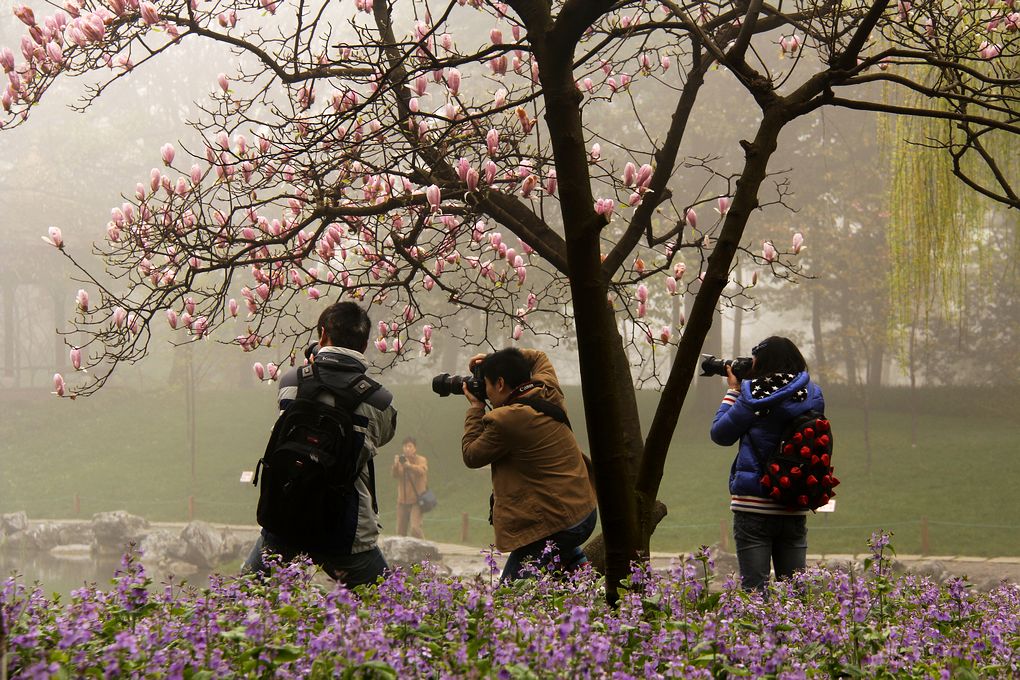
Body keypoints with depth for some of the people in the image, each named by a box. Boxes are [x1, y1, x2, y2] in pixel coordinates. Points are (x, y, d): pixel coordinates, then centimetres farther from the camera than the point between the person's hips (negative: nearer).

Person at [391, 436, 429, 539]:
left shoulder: (421, 460, -1)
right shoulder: (401, 460, 6)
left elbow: (422, 471, -23)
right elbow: (395, 475, -8)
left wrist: (409, 466, -41)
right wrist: (396, 465, -28)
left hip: (416, 500, -4)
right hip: (402, 501, 4)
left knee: (415, 528, -20)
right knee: (400, 530, 7)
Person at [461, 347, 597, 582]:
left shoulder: (506, 420, -19)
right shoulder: (549, 393, 3)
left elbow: (471, 455, -2)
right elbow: (538, 357, 27)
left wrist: (475, 408, 8)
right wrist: (493, 360, 20)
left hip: (554, 527, -8)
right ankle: (574, 561, 23)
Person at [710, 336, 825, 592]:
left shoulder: (754, 395, -9)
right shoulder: (813, 396, 3)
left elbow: (720, 433, 1)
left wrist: (733, 390, 11)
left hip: (754, 507, -4)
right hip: (795, 509, 4)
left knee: (754, 589, -2)